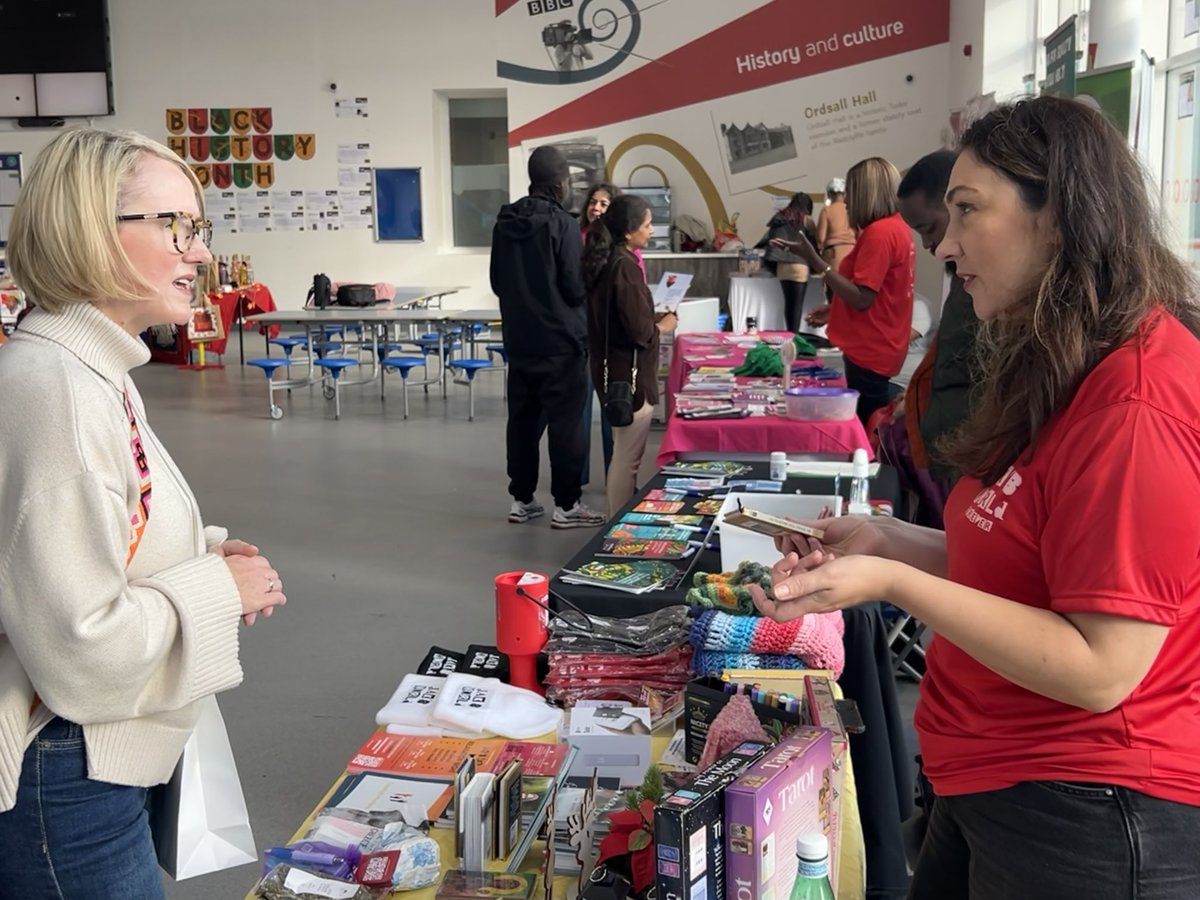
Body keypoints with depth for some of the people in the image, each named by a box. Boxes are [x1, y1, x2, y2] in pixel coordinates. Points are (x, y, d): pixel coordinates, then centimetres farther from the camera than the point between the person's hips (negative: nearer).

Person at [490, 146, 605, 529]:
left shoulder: (505, 222, 5)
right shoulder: (562, 224, -15)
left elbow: (497, 282, 12)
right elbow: (577, 287, -15)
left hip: (519, 339, 6)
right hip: (560, 341, -6)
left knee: (523, 419, 12)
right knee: (565, 423, 0)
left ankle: (521, 499, 19)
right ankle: (566, 505, 4)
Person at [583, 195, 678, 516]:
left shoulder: (602, 260, 8)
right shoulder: (624, 266, -19)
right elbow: (639, 331, -23)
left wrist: (652, 316, 13)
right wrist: (663, 325, -4)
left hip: (610, 370, 10)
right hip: (630, 374, -10)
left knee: (623, 454, 21)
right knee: (628, 458, 0)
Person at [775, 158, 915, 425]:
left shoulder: (879, 232, -18)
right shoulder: (898, 227, 11)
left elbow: (862, 298, -22)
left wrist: (813, 259, -23)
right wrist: (835, 310, 19)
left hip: (871, 352, -10)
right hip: (878, 348, 10)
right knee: (875, 423, 15)